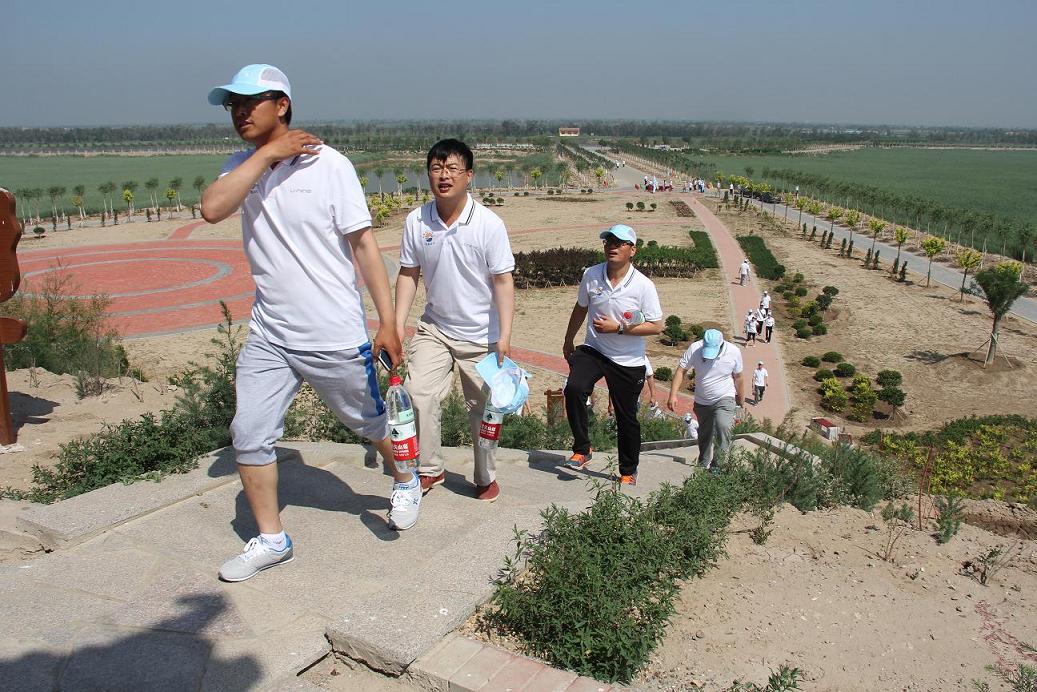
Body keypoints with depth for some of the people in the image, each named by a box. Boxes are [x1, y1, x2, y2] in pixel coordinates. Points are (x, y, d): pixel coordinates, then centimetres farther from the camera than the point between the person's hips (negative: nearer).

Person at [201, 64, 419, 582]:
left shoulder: (328, 164, -9)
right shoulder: (243, 165, 5)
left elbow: (363, 244, -10)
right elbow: (211, 208, -16)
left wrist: (388, 324, -12)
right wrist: (266, 155, -17)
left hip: (336, 336, -4)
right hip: (268, 336, 5)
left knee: (370, 420, 13)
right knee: (248, 435, 3)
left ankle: (405, 482, 43)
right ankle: (271, 540, 21)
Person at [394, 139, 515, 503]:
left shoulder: (489, 223, -14)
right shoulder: (416, 221, -5)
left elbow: (503, 280, -12)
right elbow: (408, 275, 3)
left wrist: (505, 335, -17)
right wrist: (398, 325, -2)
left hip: (481, 336, -2)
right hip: (434, 328, 2)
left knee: (482, 410, 8)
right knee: (417, 395, -10)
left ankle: (486, 478, 29)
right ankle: (429, 469, 11)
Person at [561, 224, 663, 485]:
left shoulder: (644, 286, -13)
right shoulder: (591, 275, -4)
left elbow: (656, 327, -11)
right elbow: (580, 309, 13)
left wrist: (618, 328, -21)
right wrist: (568, 340, 23)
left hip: (628, 361, -2)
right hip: (593, 350, 2)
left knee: (626, 417, 8)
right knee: (573, 389, -26)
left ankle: (628, 472, 28)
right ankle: (582, 449, -8)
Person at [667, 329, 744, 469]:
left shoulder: (734, 352, -15)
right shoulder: (694, 349, -17)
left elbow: (737, 377, -1)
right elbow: (681, 371, -15)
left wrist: (740, 400, 11)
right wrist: (673, 395, -23)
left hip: (725, 399, -2)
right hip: (701, 401, 2)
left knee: (723, 426, -27)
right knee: (704, 435, 14)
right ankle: (704, 465, 34)